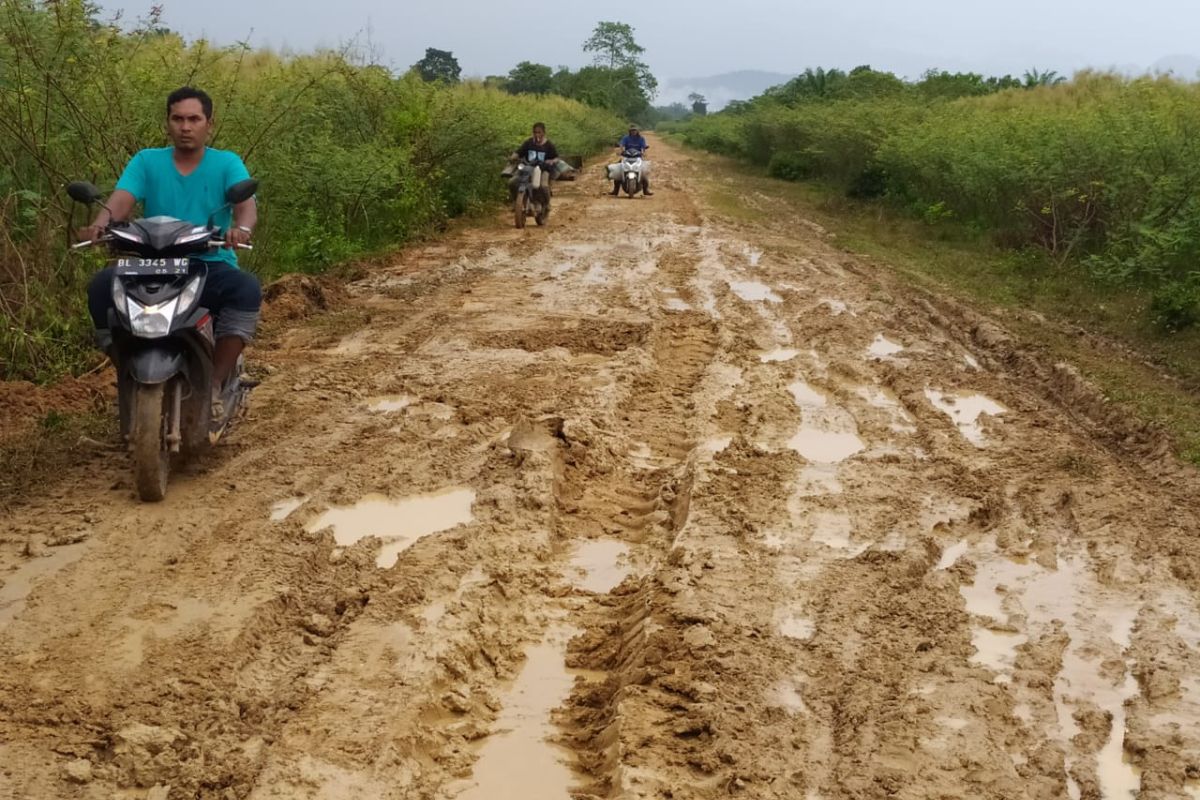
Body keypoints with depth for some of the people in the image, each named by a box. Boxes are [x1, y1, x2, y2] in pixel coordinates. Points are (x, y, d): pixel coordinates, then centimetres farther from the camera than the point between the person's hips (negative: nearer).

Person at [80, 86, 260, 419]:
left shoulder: (227, 163, 4)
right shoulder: (146, 161, 9)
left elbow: (246, 204, -13)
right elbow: (121, 201, -8)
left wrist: (241, 227, -39)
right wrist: (101, 223, -32)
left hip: (212, 267, -2)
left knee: (247, 289, -33)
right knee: (102, 286, -24)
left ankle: (214, 385, -27)